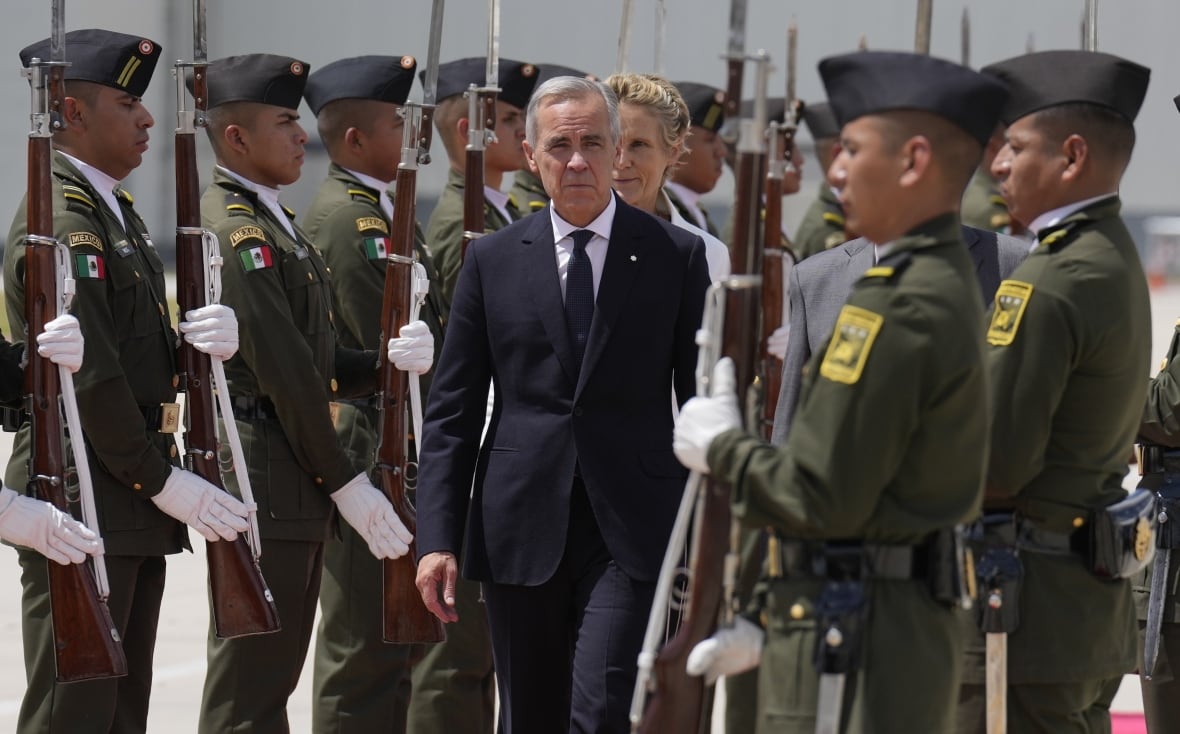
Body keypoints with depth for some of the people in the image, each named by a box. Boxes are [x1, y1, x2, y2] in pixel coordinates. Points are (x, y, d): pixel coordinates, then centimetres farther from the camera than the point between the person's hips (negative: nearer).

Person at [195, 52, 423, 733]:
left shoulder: (274, 219, 17)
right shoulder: (235, 230, -15)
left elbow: (317, 362, 16)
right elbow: (284, 373, -18)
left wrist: (390, 360, -2)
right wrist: (344, 483, -15)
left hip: (293, 489, 10)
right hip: (260, 479, -10)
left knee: (273, 672, 14)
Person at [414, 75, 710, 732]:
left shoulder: (677, 256, 3)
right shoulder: (492, 260, 7)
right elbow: (453, 412, 7)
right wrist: (438, 539, -1)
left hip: (633, 532, -2)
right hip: (522, 531, 2)